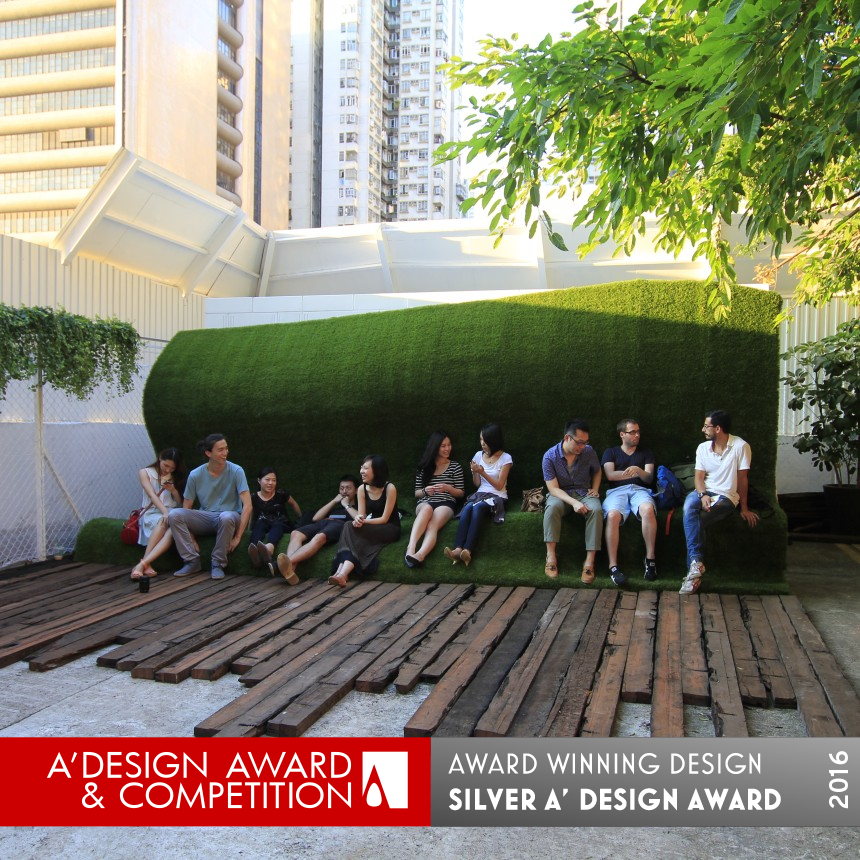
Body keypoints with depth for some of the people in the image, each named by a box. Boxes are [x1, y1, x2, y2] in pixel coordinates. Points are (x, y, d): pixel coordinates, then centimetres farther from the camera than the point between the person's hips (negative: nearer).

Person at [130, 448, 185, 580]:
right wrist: (165, 512, -29)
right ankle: (146, 565, -42)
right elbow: (152, 495, -12)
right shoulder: (145, 473, 4)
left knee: (173, 530, -35)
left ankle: (142, 564, -46)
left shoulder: (176, 476, 15)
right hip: (151, 513, -2)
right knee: (163, 521, -39)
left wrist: (173, 490, -6)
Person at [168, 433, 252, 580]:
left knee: (226, 517, -39)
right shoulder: (195, 475, -2)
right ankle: (192, 561, -14)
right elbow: (186, 509, 1)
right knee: (174, 514, -23)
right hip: (205, 518, 3)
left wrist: (237, 537, -20)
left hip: (230, 517, -3)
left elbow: (247, 505, -15)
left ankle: (218, 564, -19)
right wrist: (191, 540, -10)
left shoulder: (236, 472, -9)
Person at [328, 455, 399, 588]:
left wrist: (364, 521, -27)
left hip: (390, 529, -5)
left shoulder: (389, 488, -14)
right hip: (373, 529, 5)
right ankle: (341, 573, -46)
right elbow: (361, 515, -4)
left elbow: (384, 519, -16)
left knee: (352, 530, -29)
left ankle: (342, 573, -43)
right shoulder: (362, 489, 2)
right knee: (353, 526, -29)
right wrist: (358, 519, -28)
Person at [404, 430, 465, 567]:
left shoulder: (455, 467, 13)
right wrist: (425, 490, -7)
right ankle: (411, 548, -58)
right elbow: (416, 493, 17)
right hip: (425, 503, 1)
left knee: (432, 525, -37)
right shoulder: (424, 466, 16)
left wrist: (448, 488, -9)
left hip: (446, 503, -1)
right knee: (427, 509, -40)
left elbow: (461, 493, 12)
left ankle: (419, 556, -65)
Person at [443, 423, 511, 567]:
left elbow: (499, 486, -6)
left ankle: (468, 551, -50)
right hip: (480, 494, 4)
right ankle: (458, 549, -49)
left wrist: (482, 472, -15)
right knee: (467, 508, -33)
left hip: (497, 497, -4)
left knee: (478, 507, -37)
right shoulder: (478, 455, 11)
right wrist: (474, 472, -5)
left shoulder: (505, 458, -2)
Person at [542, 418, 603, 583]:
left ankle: (590, 561, -33)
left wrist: (595, 489, 0)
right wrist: (573, 502, -31)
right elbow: (553, 488, -16)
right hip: (561, 495, -2)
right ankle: (551, 556, -32)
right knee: (552, 507, -38)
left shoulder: (589, 452, -4)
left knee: (596, 510, -33)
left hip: (584, 493, 2)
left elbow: (597, 471, 18)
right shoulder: (550, 456, -12)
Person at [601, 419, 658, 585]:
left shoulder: (646, 452, 25)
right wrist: (630, 473, -8)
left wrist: (638, 470, -12)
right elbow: (610, 475, 5)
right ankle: (613, 566, -38)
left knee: (648, 509, -38)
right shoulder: (611, 452, 23)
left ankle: (650, 558, -29)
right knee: (612, 515, -37)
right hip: (616, 491, -1)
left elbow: (649, 478, 11)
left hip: (639, 489, 1)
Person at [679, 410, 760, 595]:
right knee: (689, 507, -34)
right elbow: (699, 477, 5)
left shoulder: (740, 446, -6)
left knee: (693, 521, -30)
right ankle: (696, 562, -39)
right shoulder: (703, 448, 9)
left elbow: (742, 479, -3)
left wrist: (744, 508, 0)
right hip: (704, 492, 4)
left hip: (727, 496, -4)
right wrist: (703, 495, -16)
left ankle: (694, 566, -22)